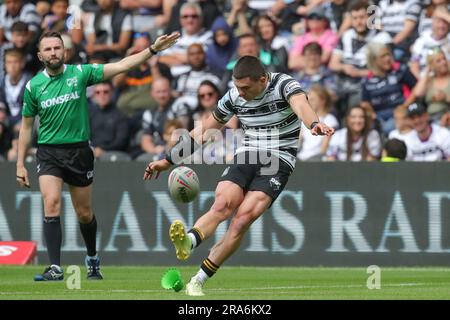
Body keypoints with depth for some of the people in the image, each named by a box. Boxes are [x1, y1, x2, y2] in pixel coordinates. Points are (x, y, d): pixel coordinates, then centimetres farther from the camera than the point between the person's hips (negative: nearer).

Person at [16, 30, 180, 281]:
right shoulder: (33, 86, 0)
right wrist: (20, 164, 6)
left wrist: (153, 50, -18)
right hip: (49, 153, 0)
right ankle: (55, 268, -19)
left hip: (79, 151, 0)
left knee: (85, 213, 10)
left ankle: (93, 260, 35)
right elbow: (26, 126, 9)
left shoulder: (80, 73, -4)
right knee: (52, 204, -19)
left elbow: (121, 66, -8)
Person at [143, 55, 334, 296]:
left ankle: (197, 282, -20)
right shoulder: (234, 97, 4)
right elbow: (204, 131, 16)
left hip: (278, 161, -4)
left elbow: (300, 105, -32)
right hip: (246, 157, 4)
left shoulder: (284, 85, -10)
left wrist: (314, 124, -56)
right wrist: (168, 160, 17)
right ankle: (187, 242, -55)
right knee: (222, 204, -26)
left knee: (244, 216, -22)